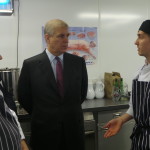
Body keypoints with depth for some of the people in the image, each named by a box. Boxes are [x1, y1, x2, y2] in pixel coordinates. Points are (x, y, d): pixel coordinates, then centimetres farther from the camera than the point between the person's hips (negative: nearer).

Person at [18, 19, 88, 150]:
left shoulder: (78, 62, -1)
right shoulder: (30, 65, -7)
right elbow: (23, 97, 2)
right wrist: (42, 115, 7)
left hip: (74, 129, 2)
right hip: (44, 130, -1)